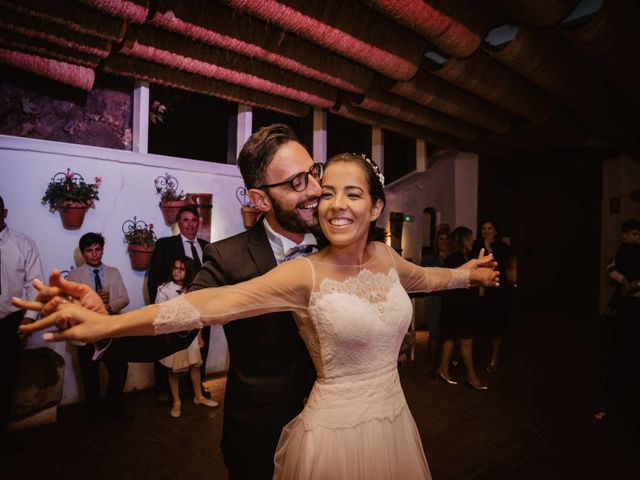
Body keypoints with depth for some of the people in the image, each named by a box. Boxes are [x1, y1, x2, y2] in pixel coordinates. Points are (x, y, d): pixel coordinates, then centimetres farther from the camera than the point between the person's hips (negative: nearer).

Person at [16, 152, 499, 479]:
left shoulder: (385, 257, -2)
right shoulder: (305, 273, -18)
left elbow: (424, 277, 20)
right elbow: (216, 303, -28)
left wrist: (465, 274, 36)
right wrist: (107, 323, -34)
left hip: (394, 421, 5)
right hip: (335, 431, -5)